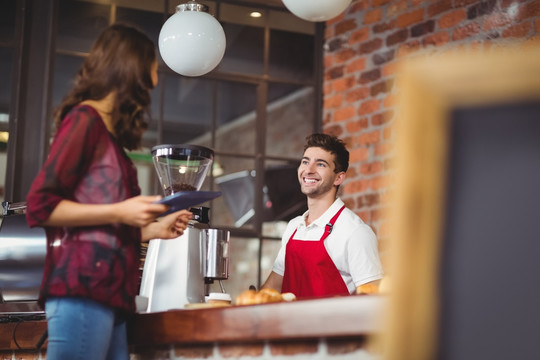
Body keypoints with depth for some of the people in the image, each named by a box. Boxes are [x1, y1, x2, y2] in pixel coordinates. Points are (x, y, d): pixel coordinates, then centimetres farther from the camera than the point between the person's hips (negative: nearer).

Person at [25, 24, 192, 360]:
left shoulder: (110, 130, 22)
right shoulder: (85, 118, -2)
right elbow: (40, 206, -9)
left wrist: (155, 229, 19)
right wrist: (119, 212, -12)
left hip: (110, 293, 9)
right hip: (82, 290, -9)